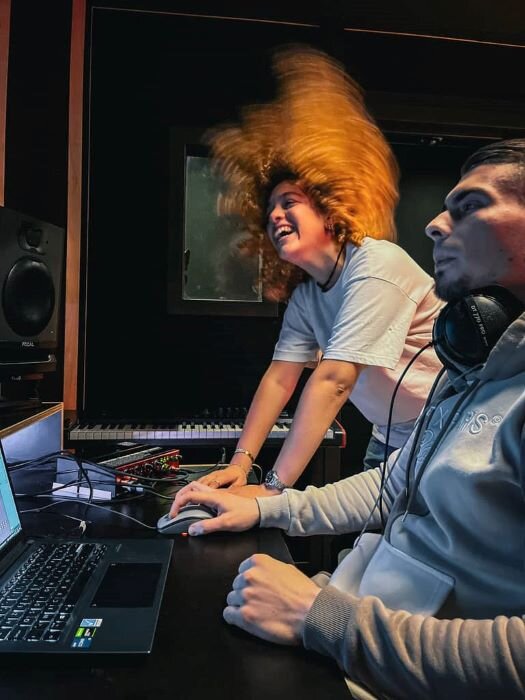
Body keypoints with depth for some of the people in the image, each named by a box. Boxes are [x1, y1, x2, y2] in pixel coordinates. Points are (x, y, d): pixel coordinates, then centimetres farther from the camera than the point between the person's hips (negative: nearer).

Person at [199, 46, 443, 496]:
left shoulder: (375, 265, -23)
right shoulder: (304, 295, 2)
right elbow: (279, 378, -1)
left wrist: (274, 489, -28)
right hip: (391, 443, 6)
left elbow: (333, 380, -29)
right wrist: (240, 463, -10)